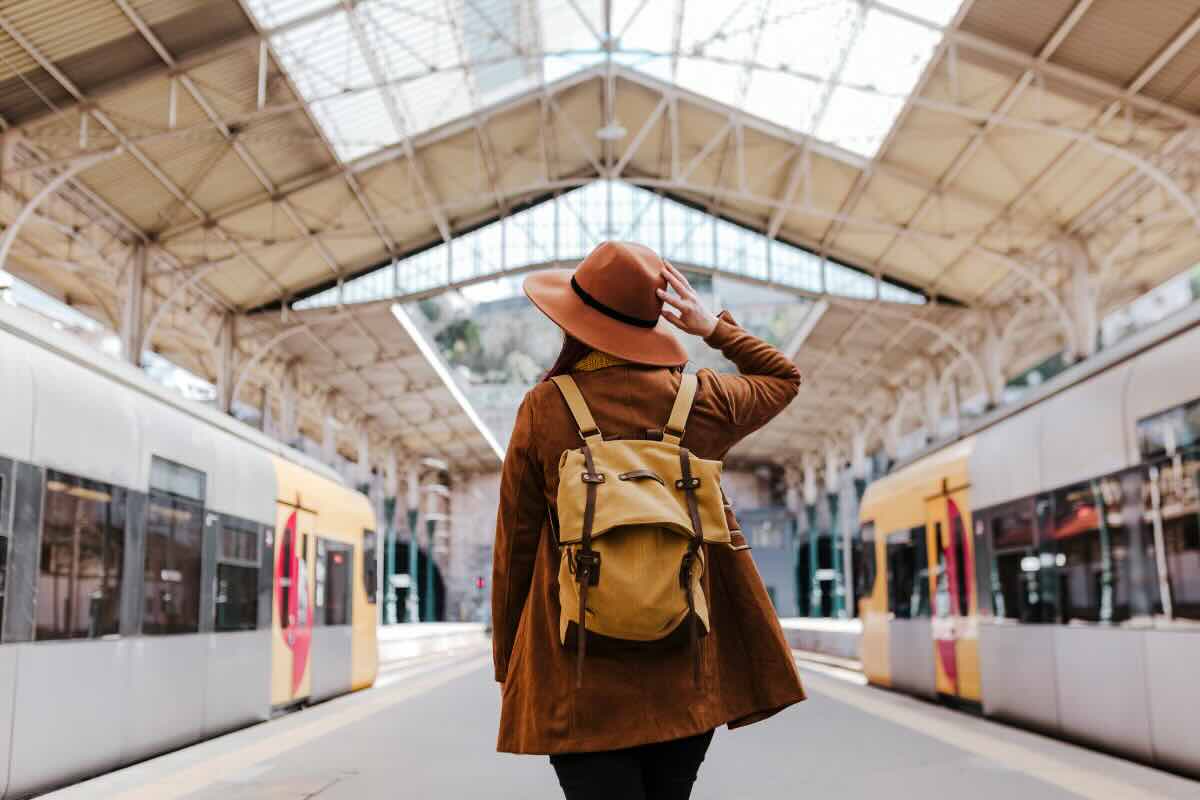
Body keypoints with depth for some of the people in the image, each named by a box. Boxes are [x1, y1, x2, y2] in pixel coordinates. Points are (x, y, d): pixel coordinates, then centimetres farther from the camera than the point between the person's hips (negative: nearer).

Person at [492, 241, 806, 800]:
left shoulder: (543, 409, -6)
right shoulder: (702, 400, -1)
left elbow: (515, 548, -2)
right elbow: (785, 379, 21)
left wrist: (507, 667, 9)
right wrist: (713, 328, 15)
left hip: (582, 679, -3)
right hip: (689, 670, 3)